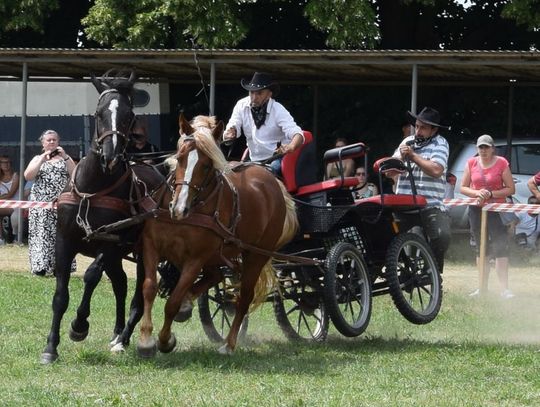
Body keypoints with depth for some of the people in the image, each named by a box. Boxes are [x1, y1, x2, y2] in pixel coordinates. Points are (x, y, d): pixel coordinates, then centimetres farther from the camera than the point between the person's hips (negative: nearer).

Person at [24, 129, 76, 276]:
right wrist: (42, 159, -8)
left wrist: (65, 157, -9)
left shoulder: (65, 159, 16)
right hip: (41, 205, 0)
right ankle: (41, 267, -12)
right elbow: (27, 176, 0)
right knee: (41, 235, -9)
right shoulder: (37, 159, 16)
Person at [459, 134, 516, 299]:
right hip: (476, 209, 4)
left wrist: (491, 194, -17)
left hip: (497, 209, -4)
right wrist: (477, 193, -13)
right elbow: (463, 188, 6)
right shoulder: (471, 163, 4)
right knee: (481, 248, 12)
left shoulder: (501, 163, -6)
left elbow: (511, 189, -5)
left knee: (500, 248, -13)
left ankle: (504, 289, -17)